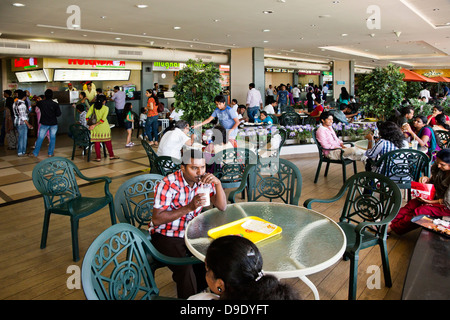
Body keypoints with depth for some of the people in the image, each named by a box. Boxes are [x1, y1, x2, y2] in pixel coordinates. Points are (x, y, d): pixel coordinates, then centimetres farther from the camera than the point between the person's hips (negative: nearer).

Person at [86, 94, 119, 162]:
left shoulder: (93, 106, -1)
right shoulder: (106, 108, -7)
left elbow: (87, 116, -3)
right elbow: (103, 119, -16)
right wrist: (94, 125, -13)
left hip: (96, 128, 1)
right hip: (105, 127, -1)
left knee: (97, 142, 6)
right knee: (107, 141, 11)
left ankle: (98, 157, 9)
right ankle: (111, 155, 20)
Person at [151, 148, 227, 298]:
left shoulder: (204, 180, -3)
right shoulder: (169, 184, -20)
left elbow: (222, 207, -3)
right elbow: (156, 219, -24)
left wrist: (218, 183, -20)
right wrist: (189, 207, -31)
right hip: (166, 235, -5)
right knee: (185, 270, -25)